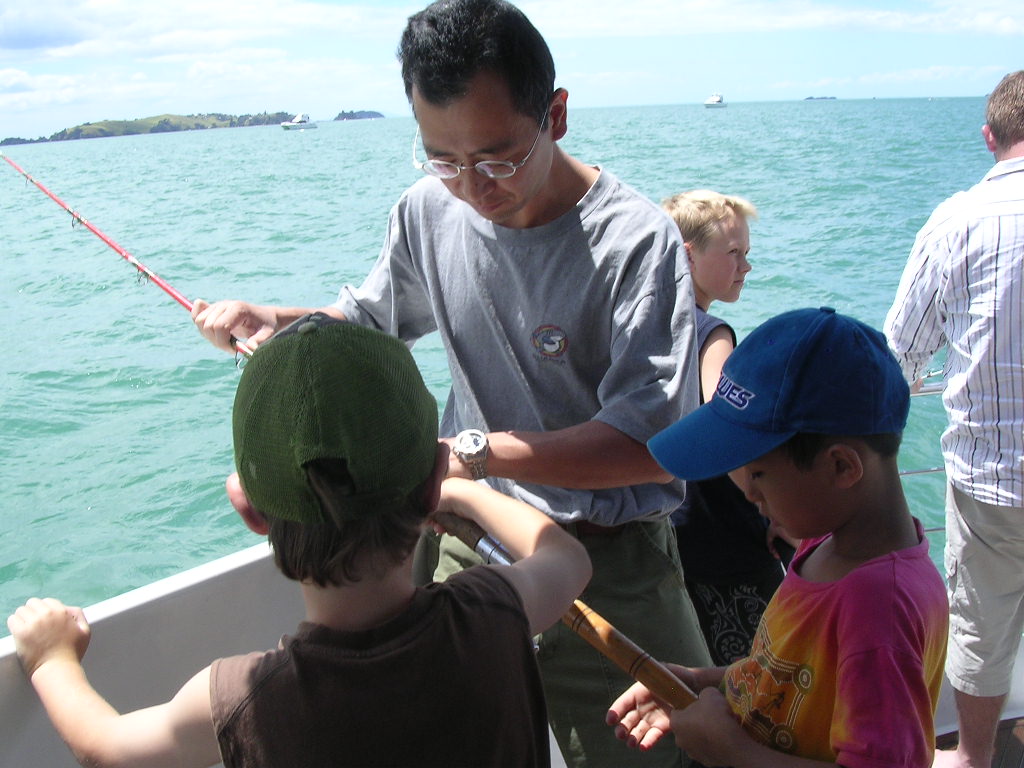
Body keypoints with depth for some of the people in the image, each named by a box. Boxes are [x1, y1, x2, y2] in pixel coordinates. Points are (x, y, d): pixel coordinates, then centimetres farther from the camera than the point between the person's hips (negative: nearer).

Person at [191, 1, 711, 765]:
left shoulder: (635, 240, -21)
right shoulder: (426, 212, -3)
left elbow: (656, 442, -25)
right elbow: (371, 316, 17)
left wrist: (475, 451, -30)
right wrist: (275, 321, -2)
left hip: (608, 565, -4)